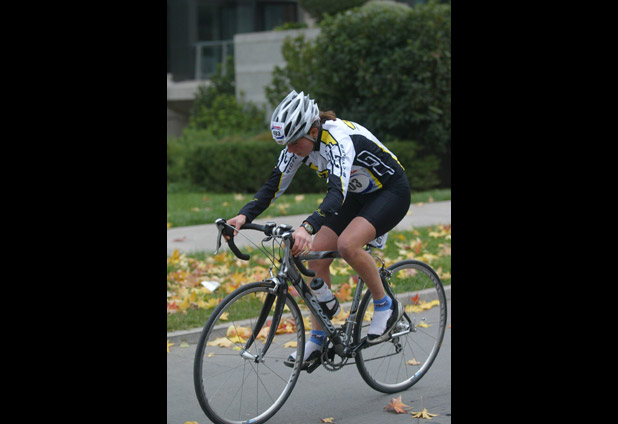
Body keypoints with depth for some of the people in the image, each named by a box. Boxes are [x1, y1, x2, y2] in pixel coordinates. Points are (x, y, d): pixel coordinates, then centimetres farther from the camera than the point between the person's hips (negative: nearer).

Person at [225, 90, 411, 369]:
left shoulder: (339, 140, -35)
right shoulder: (299, 141, -12)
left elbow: (337, 193, -49)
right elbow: (274, 185, -10)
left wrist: (307, 228, -64)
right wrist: (244, 216, -26)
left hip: (391, 192, -8)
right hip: (357, 195, 8)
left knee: (348, 244, -32)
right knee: (316, 257, -6)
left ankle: (386, 307, -8)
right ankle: (317, 341, 6)